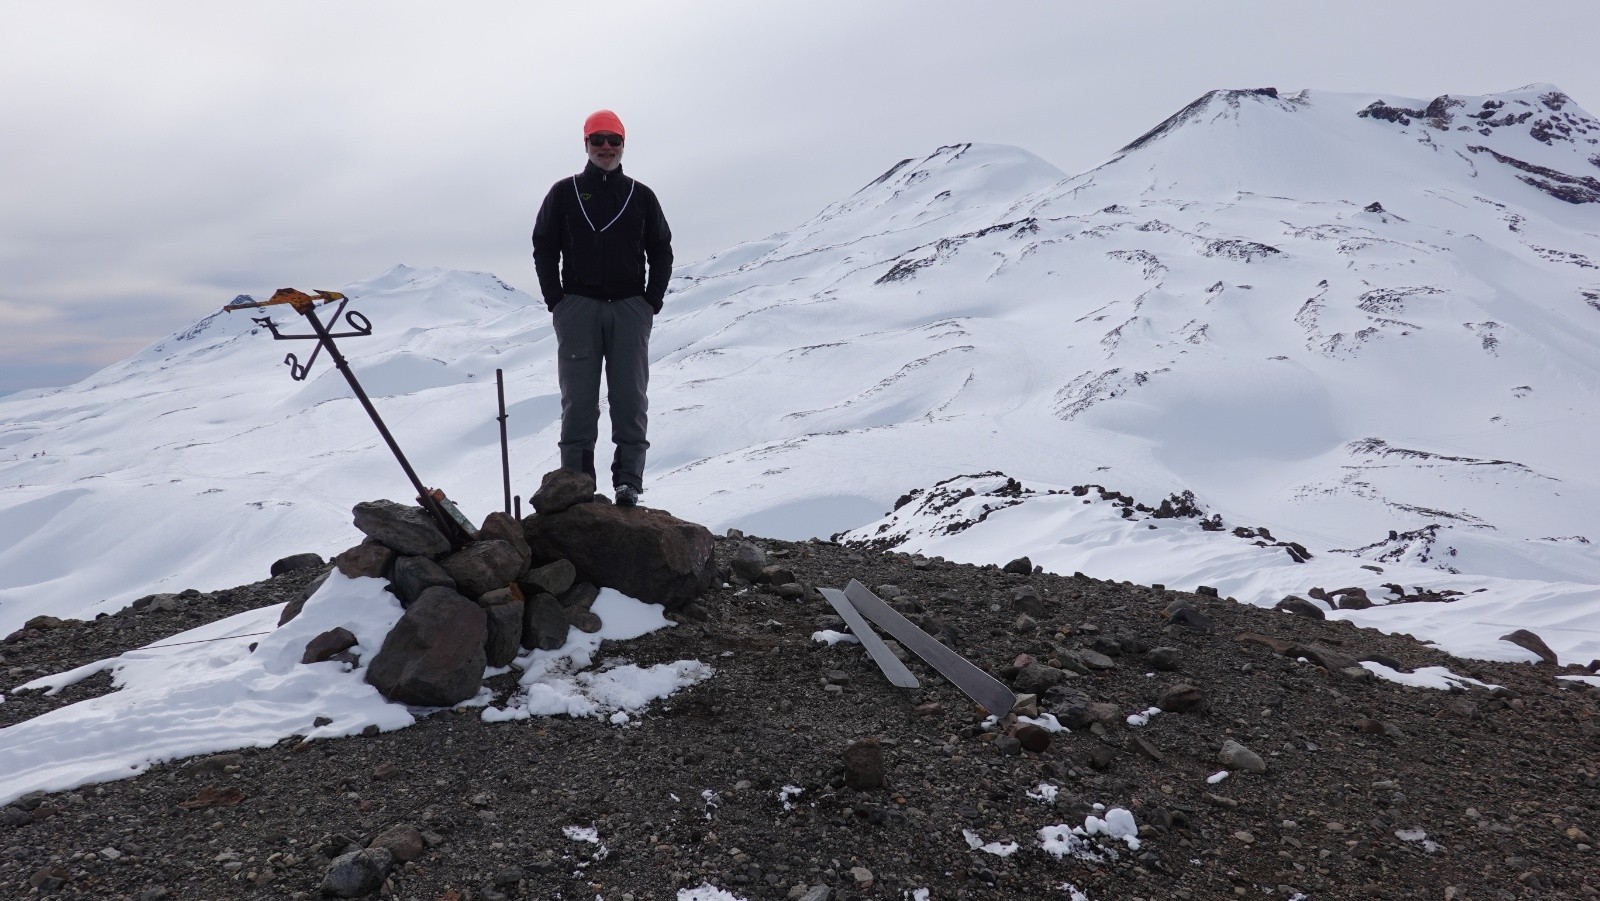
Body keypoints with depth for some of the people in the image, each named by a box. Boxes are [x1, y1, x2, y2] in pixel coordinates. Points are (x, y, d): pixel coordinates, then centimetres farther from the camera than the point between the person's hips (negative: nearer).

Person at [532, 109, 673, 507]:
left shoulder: (641, 196, 12)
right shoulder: (564, 193, 10)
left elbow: (661, 252, 14)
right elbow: (544, 248, 10)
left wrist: (652, 301, 2)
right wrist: (556, 301, -1)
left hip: (630, 309, 1)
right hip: (578, 307, 0)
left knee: (630, 398, -3)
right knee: (578, 399, -2)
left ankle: (628, 480, -1)